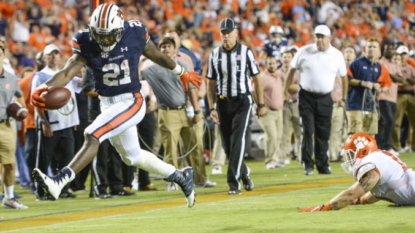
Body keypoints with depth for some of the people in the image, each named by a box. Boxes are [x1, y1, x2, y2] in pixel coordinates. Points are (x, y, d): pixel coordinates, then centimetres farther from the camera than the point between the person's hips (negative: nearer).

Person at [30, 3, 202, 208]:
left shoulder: (134, 33, -12)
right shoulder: (86, 43, -7)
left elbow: (158, 56, 6)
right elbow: (68, 72, -19)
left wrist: (181, 73, 23)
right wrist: (45, 88, -40)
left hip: (131, 101, -5)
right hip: (107, 104, 5)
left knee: (92, 135, -25)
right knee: (132, 156, 17)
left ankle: (59, 182, -35)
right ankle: (180, 177, 36)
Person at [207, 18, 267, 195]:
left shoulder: (245, 52, -2)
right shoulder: (214, 55, 6)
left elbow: (256, 79, 2)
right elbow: (211, 84, 10)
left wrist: (261, 105, 1)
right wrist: (212, 108, 4)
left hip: (242, 102, -3)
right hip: (223, 103, 3)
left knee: (237, 142, -14)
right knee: (227, 145, 7)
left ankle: (234, 183, -16)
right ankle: (243, 173, 31)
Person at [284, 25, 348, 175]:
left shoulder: (337, 55, 2)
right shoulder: (304, 52, -2)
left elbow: (344, 76, 13)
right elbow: (292, 70, 5)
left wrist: (344, 98, 14)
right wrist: (286, 91, 3)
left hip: (325, 99, 2)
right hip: (306, 97, -2)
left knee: (323, 133, 4)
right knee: (308, 130, -7)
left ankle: (322, 165, 12)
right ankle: (308, 163, -1)